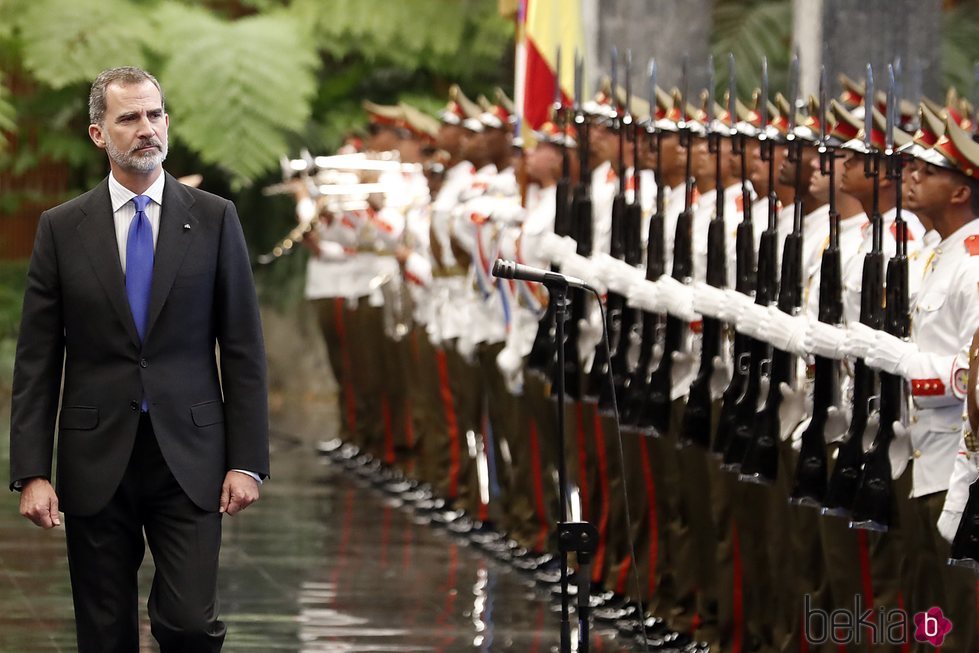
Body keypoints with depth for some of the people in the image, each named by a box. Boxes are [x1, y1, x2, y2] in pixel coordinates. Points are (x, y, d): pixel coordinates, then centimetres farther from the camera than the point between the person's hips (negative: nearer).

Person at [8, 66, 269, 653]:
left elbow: (244, 348, 3)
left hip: (188, 456, -1)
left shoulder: (214, 219, 3)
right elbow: (37, 359, 3)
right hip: (97, 461, 1)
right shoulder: (62, 229, 4)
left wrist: (247, 461, -4)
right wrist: (32, 472, -4)